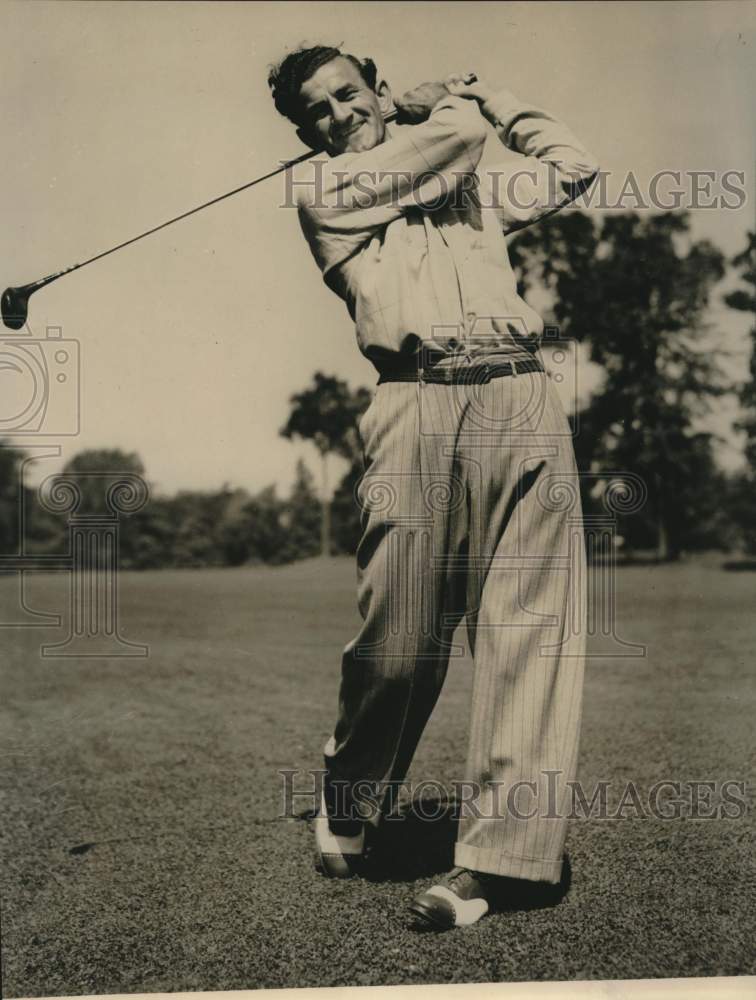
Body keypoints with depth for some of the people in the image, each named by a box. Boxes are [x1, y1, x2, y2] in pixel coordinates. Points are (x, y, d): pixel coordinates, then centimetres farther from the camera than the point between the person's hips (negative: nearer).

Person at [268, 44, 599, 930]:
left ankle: (491, 857, -3)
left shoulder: (472, 188, 30)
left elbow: (573, 166, 32)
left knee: (530, 625, -7)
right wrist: (451, 103, 29)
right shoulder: (319, 186, 13)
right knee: (399, 637, -9)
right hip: (418, 406, -4)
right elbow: (459, 134, 7)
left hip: (523, 401, 4)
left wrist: (490, 96, 36)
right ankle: (347, 804, 20)